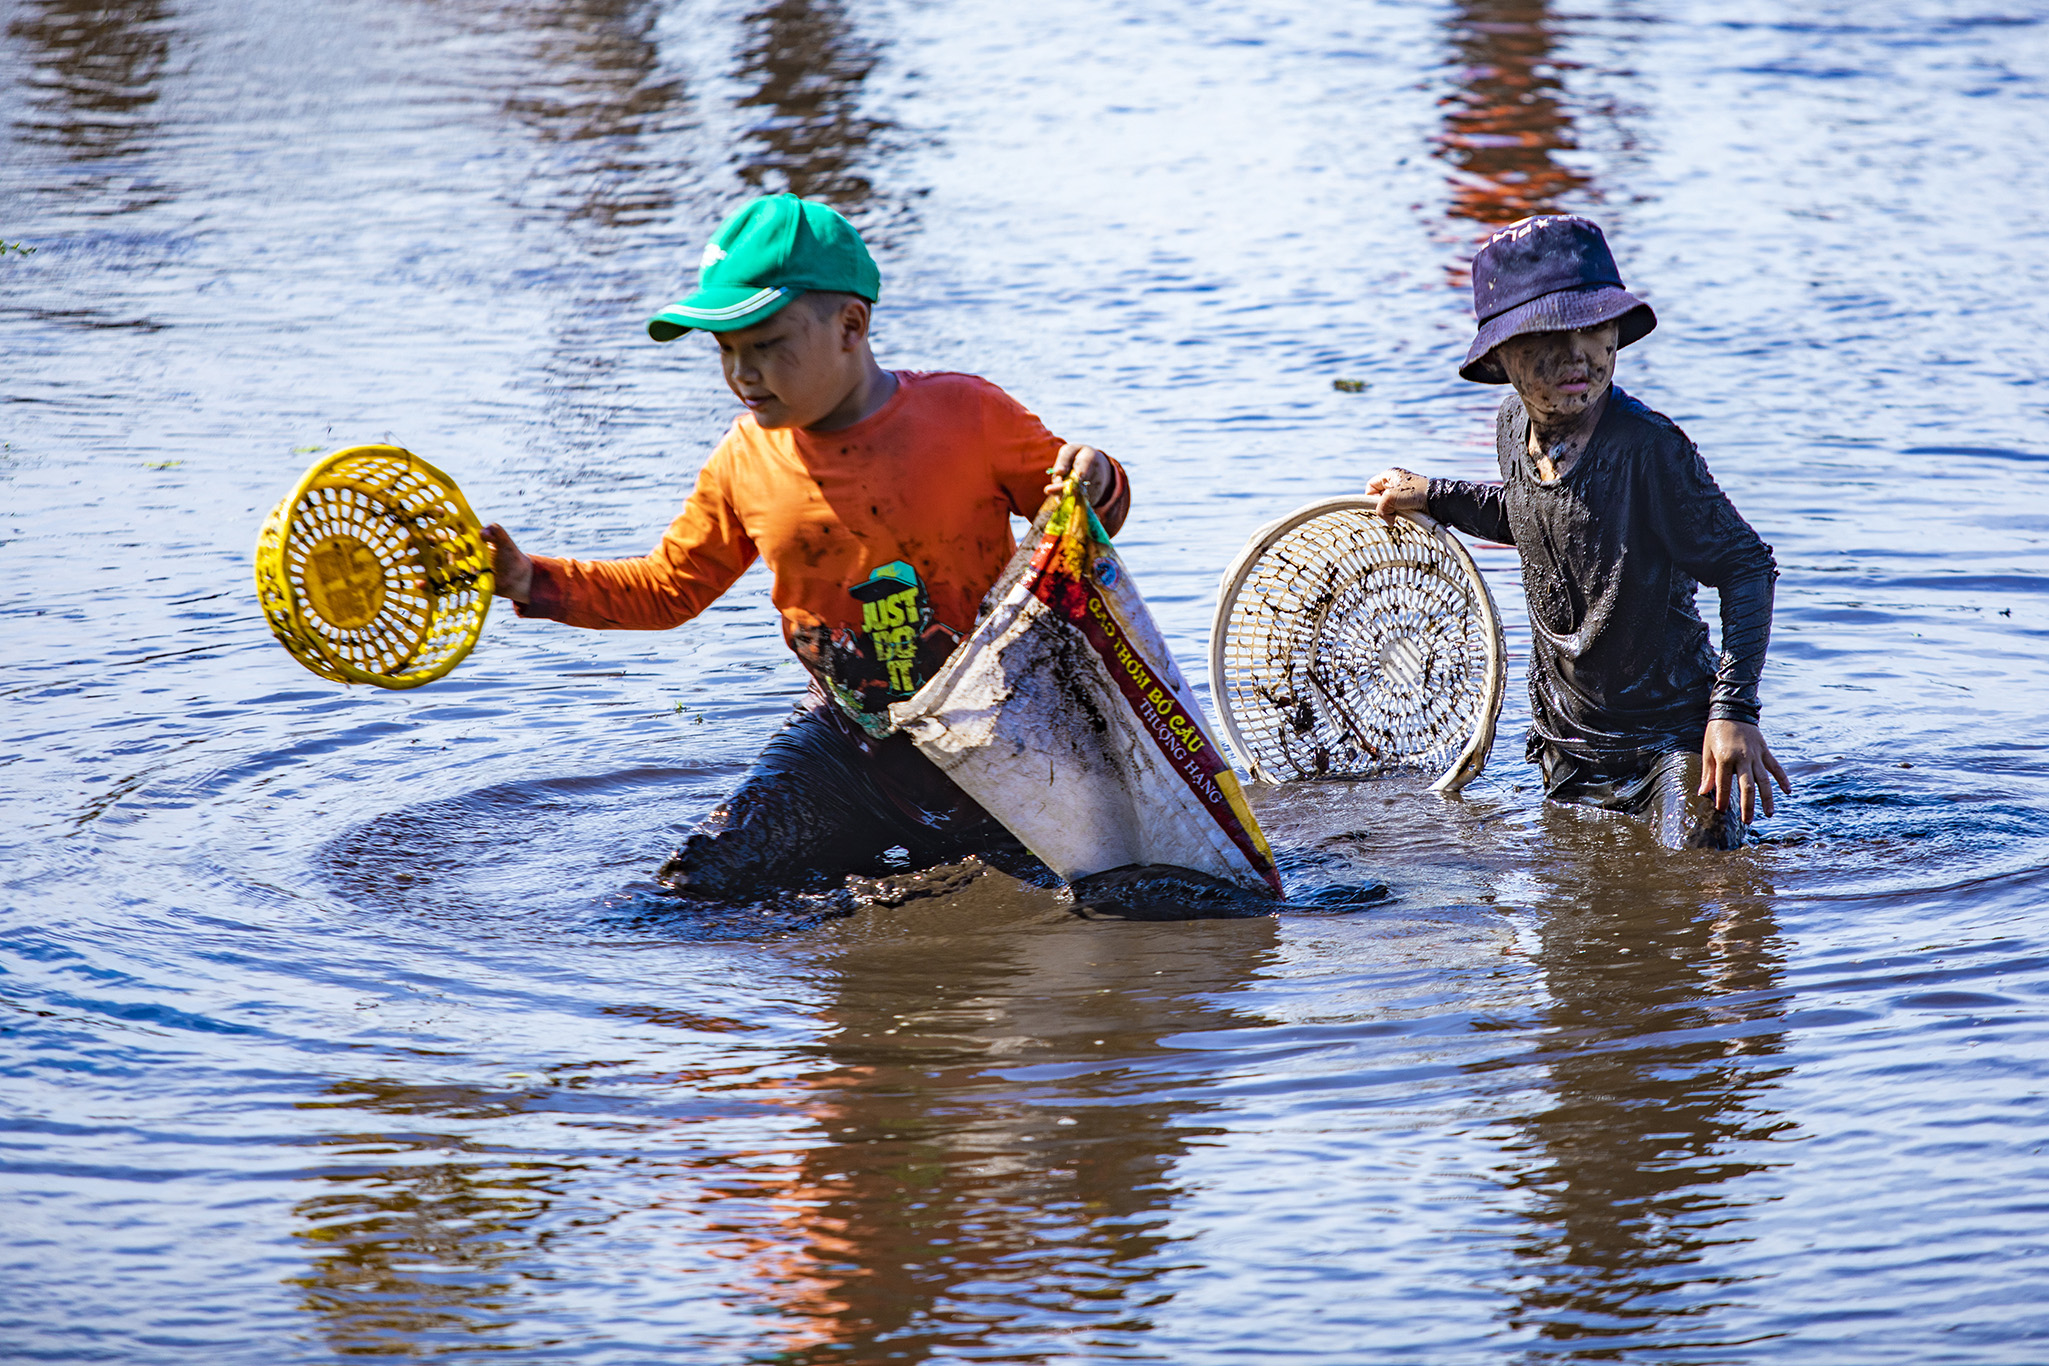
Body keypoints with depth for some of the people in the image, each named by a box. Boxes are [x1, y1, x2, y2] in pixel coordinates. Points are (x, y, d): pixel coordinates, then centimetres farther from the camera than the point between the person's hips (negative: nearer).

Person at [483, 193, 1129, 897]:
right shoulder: (743, 464, -2)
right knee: (694, 890, -6)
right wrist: (535, 581, -1)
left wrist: (1096, 486, -25)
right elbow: (669, 588, 11)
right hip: (847, 741, 3)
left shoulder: (967, 415, -13)